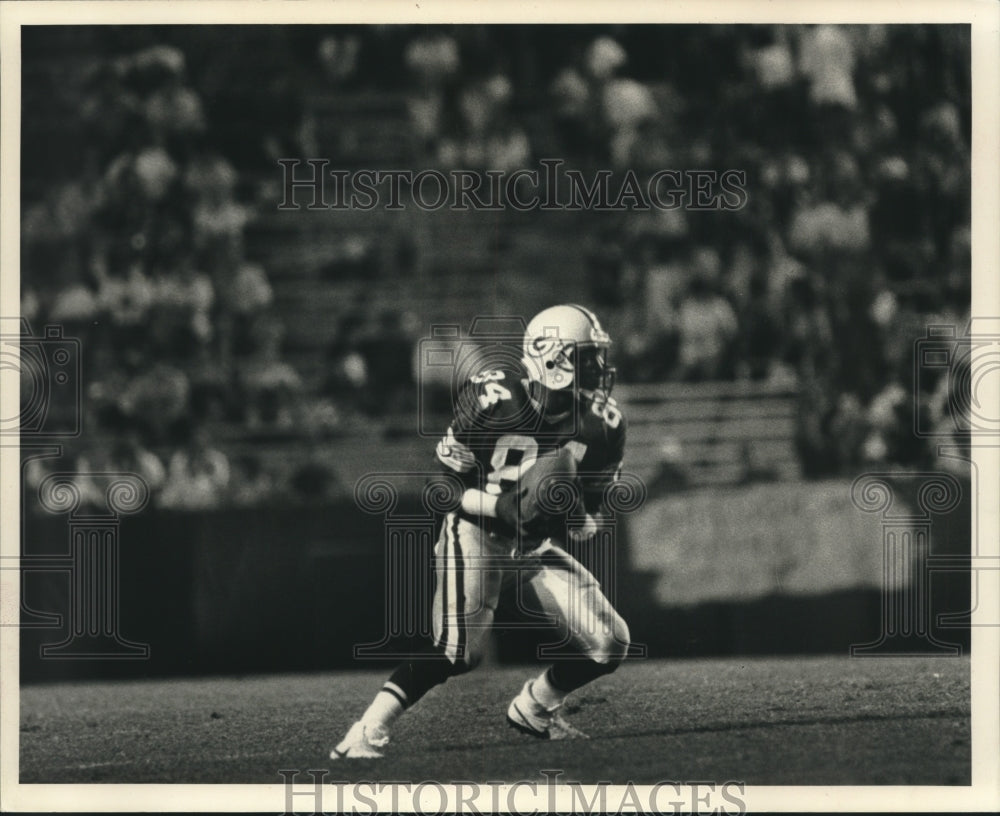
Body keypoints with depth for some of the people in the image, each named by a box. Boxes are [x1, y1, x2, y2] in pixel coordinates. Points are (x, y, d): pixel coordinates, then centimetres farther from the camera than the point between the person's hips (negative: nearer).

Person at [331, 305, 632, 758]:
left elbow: (592, 517, 6)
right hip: (476, 536, -6)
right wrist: (504, 505, -27)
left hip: (536, 549, 6)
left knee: (608, 643, -2)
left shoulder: (602, 425, -5)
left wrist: (575, 513, -17)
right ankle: (366, 732, -19)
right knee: (458, 648, -25)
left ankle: (533, 707, 23)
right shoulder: (493, 399, -19)